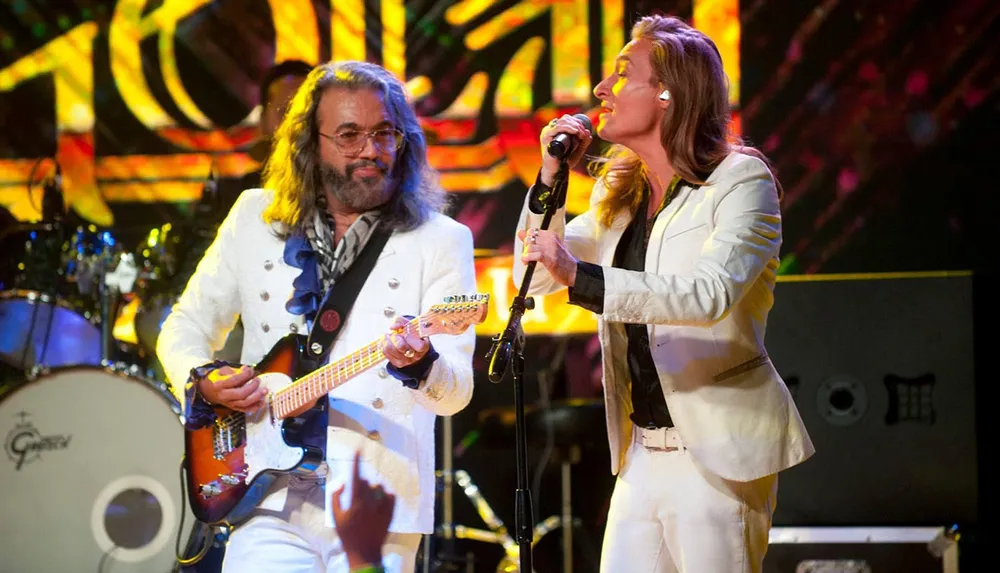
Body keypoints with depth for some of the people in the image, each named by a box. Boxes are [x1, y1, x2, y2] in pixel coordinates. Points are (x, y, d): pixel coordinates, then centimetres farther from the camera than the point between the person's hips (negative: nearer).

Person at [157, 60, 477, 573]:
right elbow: (182, 331, 18)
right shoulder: (256, 218, 10)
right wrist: (205, 383, -3)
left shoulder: (441, 242, 1)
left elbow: (456, 392, -8)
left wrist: (419, 362, -30)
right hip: (269, 502, 1)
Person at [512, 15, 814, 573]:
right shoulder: (620, 192, 13)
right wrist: (551, 179, 1)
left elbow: (711, 294, -25)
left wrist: (580, 276, -31)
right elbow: (537, 276, 14)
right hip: (643, 452, 7)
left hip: (718, 452, -7)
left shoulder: (740, 181, -9)